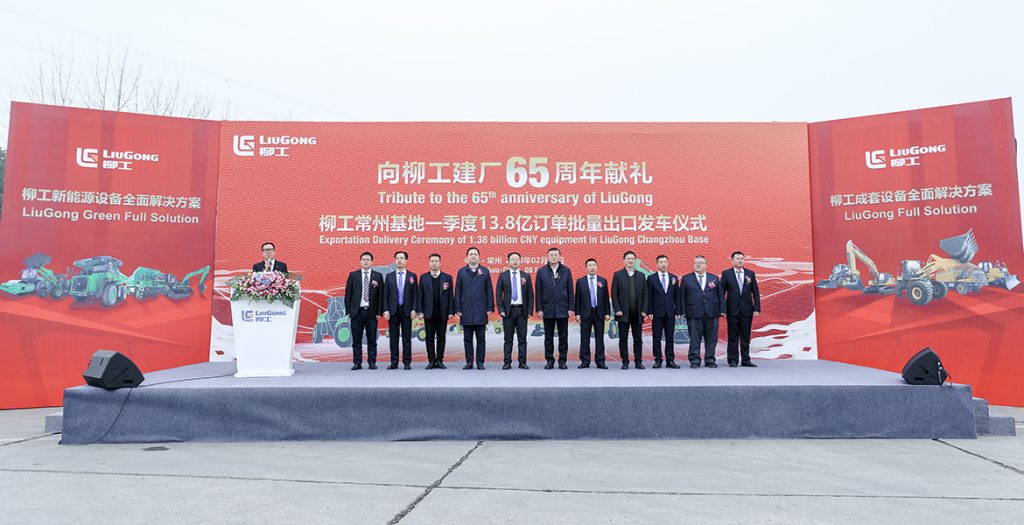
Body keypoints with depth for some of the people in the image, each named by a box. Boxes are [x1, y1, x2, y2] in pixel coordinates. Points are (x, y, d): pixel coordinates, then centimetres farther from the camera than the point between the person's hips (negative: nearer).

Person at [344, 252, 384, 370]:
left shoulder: (378, 276, 5)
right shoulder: (353, 275, 6)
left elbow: (381, 295, 3)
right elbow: (348, 294, 6)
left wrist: (379, 312, -3)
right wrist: (348, 311, -1)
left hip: (371, 312, 0)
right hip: (357, 312, 0)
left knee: (372, 339, 3)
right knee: (356, 340, 3)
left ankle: (372, 362, 11)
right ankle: (357, 363, 10)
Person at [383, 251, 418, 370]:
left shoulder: (412, 276, 5)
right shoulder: (389, 276, 8)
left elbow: (415, 294, 2)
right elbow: (385, 295, 5)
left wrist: (414, 309, -7)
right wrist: (386, 310, -4)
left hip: (406, 311, -1)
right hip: (393, 311, 1)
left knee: (407, 337, 1)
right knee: (393, 338, 4)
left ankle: (407, 362, 6)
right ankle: (394, 362, 10)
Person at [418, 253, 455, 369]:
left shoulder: (447, 277, 4)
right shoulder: (423, 277, 6)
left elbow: (451, 296, 2)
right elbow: (420, 295, 4)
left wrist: (451, 312, -5)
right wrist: (420, 311, -3)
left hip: (442, 313, 0)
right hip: (429, 313, 0)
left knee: (441, 337, 3)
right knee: (430, 337, 3)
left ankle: (440, 360, 10)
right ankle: (431, 360, 8)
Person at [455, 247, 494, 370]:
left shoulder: (485, 271, 6)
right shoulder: (461, 271, 7)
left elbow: (489, 290, 5)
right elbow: (458, 291, 6)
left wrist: (490, 308, -2)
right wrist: (458, 309, 0)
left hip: (481, 310, -1)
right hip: (466, 311, 1)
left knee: (481, 338, 2)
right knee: (468, 339, 5)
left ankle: (480, 362, 9)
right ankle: (469, 362, 12)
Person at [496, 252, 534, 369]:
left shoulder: (526, 276, 7)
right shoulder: (502, 275, 4)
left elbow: (530, 295, 7)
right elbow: (499, 294, 2)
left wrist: (530, 311, -1)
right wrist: (501, 310, -6)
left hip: (522, 310, 1)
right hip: (508, 310, -1)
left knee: (522, 338, 4)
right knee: (508, 339, 3)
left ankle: (522, 362, 9)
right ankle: (507, 362, 8)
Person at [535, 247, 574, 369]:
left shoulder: (566, 271, 5)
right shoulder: (541, 271, 4)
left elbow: (570, 291, 4)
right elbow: (538, 292, 2)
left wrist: (571, 308, -2)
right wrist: (539, 309, -4)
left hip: (562, 309, 0)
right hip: (547, 309, 0)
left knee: (563, 336, 4)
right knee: (548, 337, 6)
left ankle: (562, 360, 12)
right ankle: (549, 360, 13)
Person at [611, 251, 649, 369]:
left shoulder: (641, 276, 10)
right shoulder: (617, 275, 3)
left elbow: (645, 294, 8)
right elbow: (614, 294, -1)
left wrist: (644, 310, -2)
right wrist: (617, 310, -10)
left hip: (637, 313, 2)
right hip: (623, 313, -2)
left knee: (638, 339, 5)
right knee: (623, 339, 2)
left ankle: (638, 361, 11)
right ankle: (625, 362, 9)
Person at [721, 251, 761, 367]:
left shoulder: (750, 274, 7)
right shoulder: (726, 274, 1)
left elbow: (755, 292, 6)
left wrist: (757, 309, -2)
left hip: (747, 310, 2)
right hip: (732, 310, -2)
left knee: (746, 336, 7)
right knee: (733, 337, 2)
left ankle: (746, 360, 14)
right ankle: (733, 360, 9)